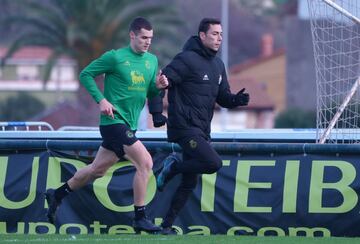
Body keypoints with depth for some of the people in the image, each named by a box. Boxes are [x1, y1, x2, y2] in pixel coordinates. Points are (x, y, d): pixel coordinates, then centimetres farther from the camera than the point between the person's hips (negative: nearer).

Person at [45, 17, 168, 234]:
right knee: (145, 162, -17)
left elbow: (149, 93, 16)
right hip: (114, 120, -8)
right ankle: (140, 218, -11)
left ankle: (57, 195, 34)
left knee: (98, 170, 17)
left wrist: (158, 86, -7)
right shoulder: (115, 57, -9)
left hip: (130, 124, 8)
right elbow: (86, 74, -3)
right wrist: (101, 100, -13)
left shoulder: (152, 61, 10)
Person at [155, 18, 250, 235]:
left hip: (202, 131, 8)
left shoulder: (218, 65, 15)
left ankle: (167, 225, 14)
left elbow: (223, 97, 18)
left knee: (190, 183, 7)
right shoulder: (187, 60, -10)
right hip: (185, 127, -8)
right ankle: (173, 167, -2)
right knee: (214, 163, -24)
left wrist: (236, 100, -3)